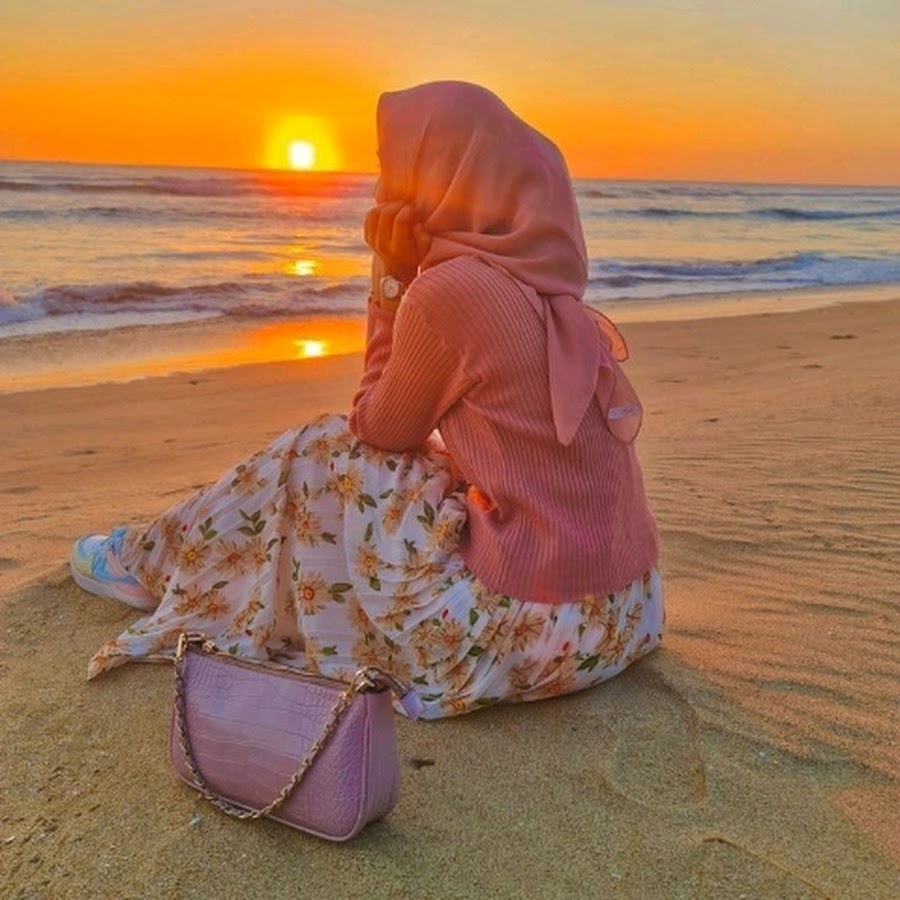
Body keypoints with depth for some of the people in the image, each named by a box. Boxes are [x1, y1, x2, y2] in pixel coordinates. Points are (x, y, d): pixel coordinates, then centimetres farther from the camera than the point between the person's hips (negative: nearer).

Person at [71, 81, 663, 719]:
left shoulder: (449, 289, -16)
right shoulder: (544, 289, 7)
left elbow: (380, 431, -1)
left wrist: (390, 281, 1)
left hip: (530, 629, -7)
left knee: (328, 454, 7)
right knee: (375, 450, 23)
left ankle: (158, 563, 31)